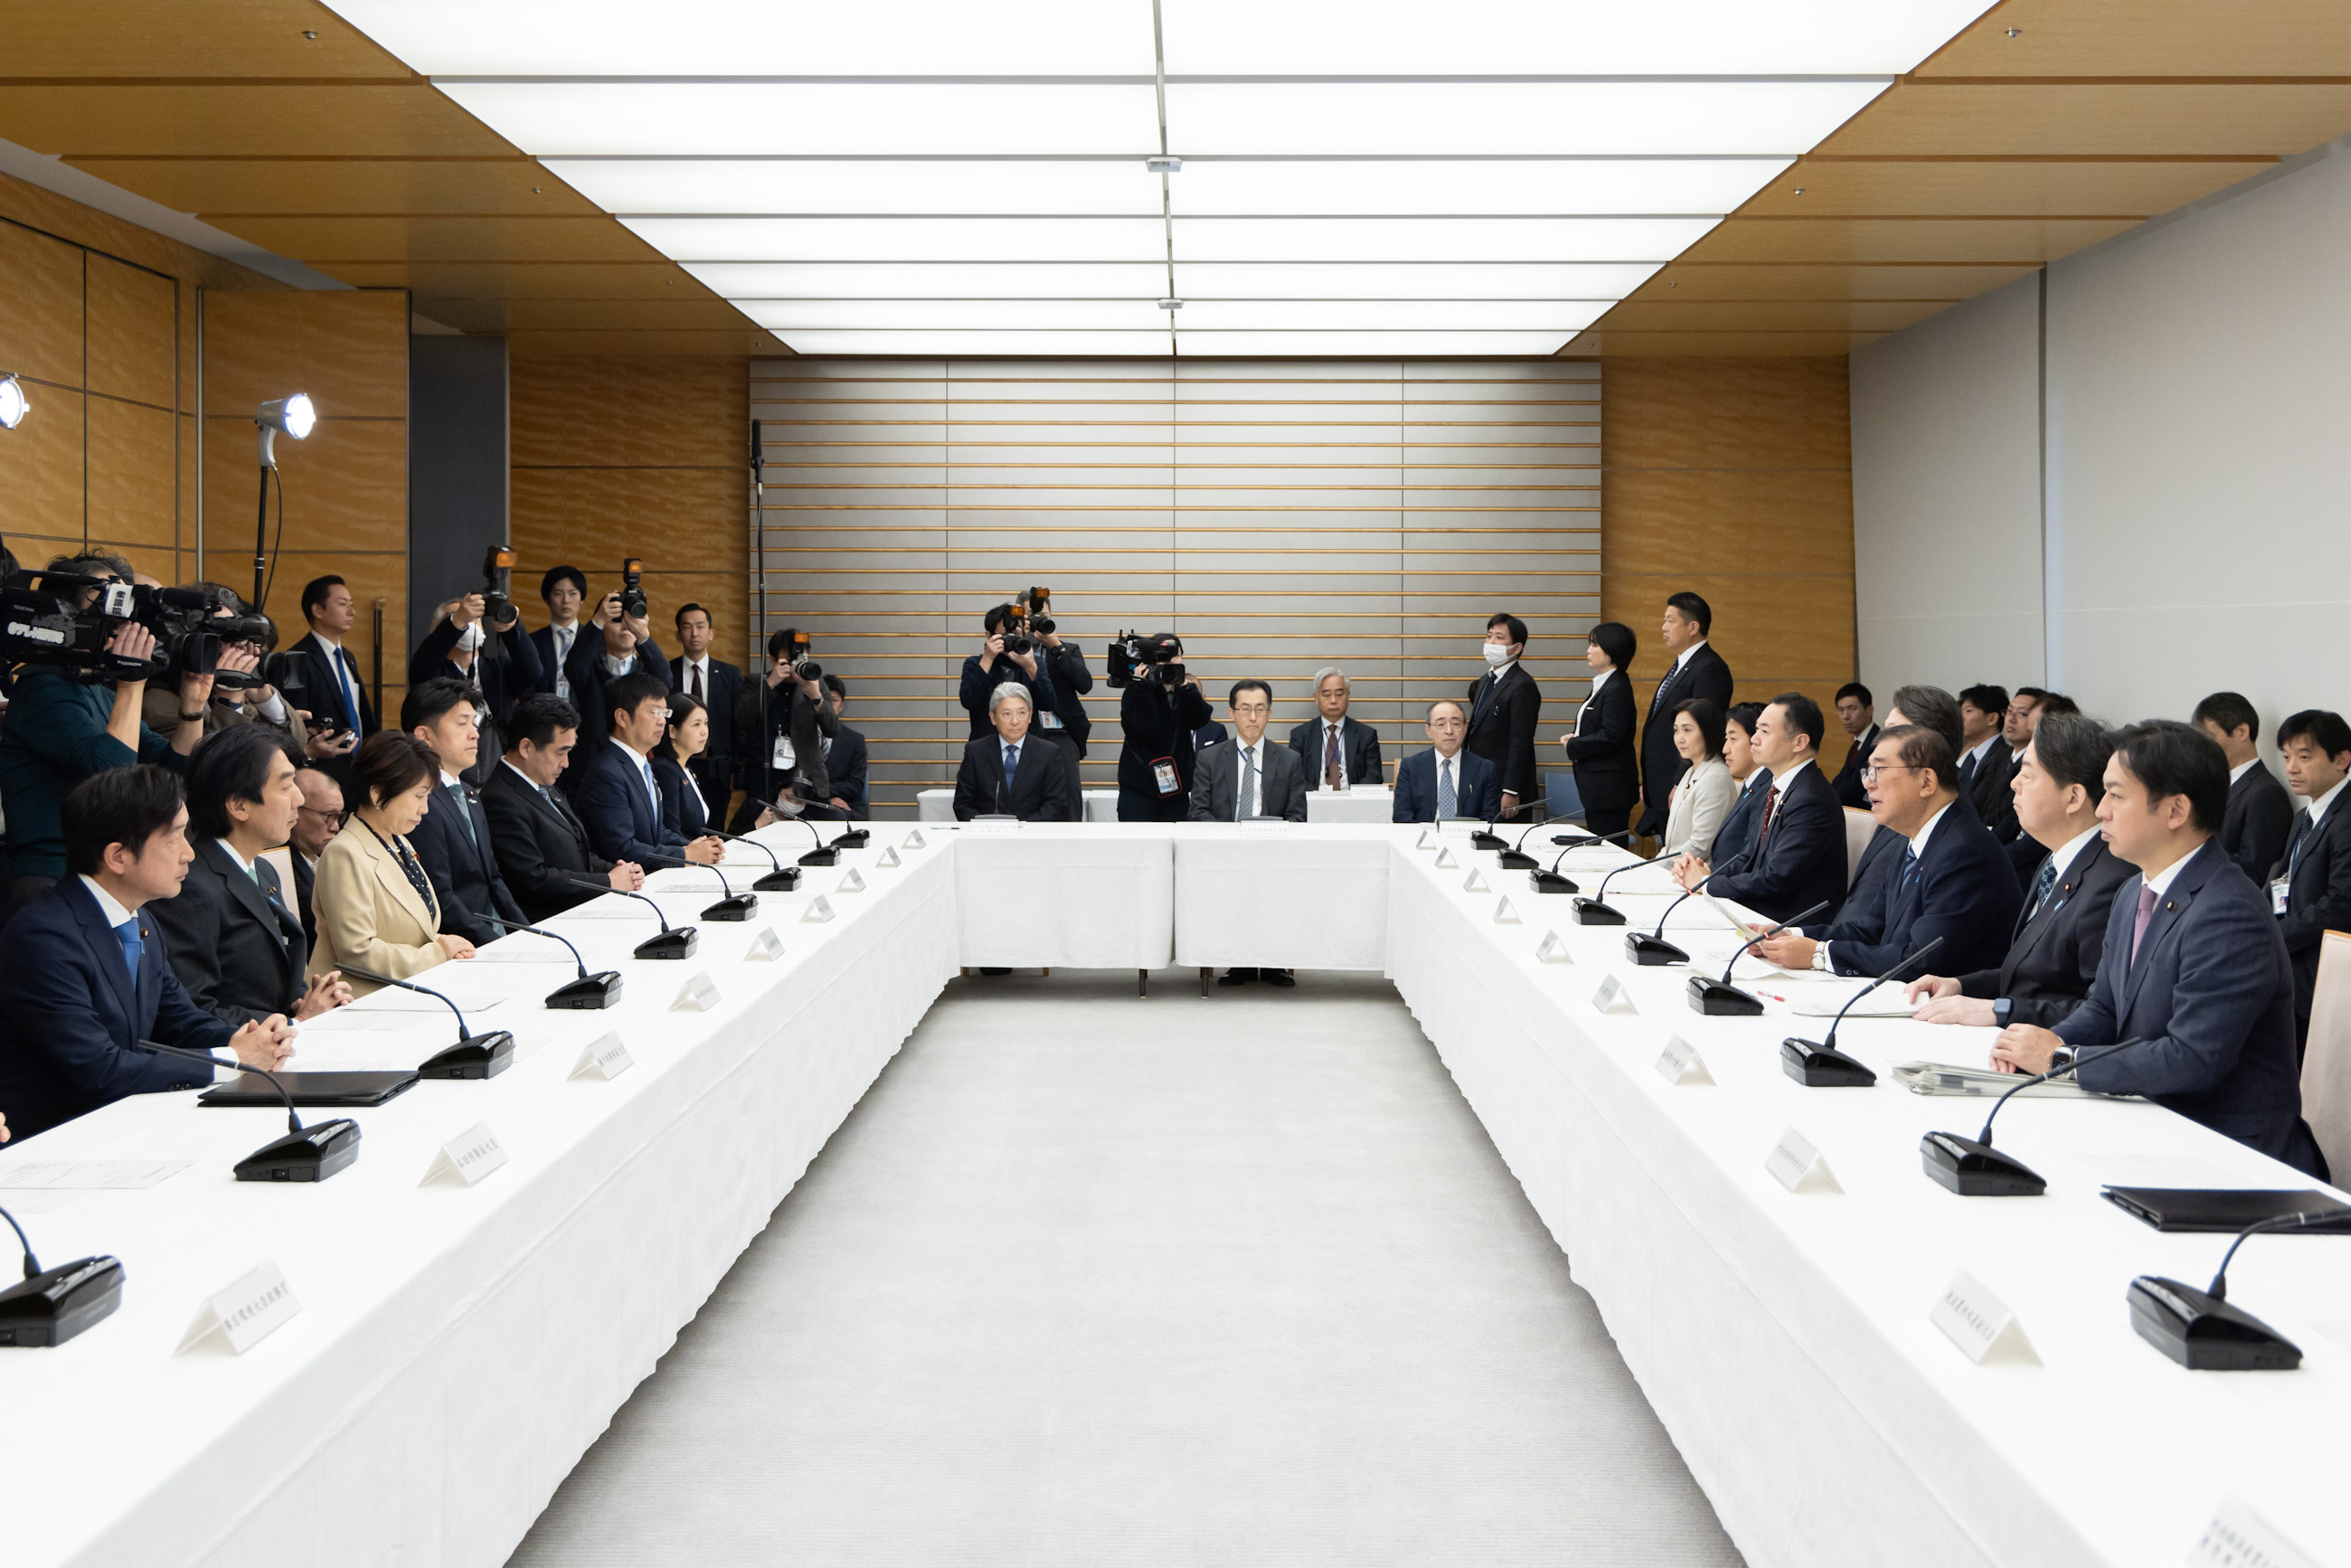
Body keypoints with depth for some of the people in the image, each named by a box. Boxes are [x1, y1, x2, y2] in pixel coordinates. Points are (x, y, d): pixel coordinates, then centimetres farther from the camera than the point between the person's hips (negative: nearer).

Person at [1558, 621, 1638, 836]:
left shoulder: (1617, 689, -16)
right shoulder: (1601, 685, 16)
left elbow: (1611, 736, -22)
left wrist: (1573, 745, -12)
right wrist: (1574, 738, 2)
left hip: (1609, 787, -10)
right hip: (1598, 787, 10)